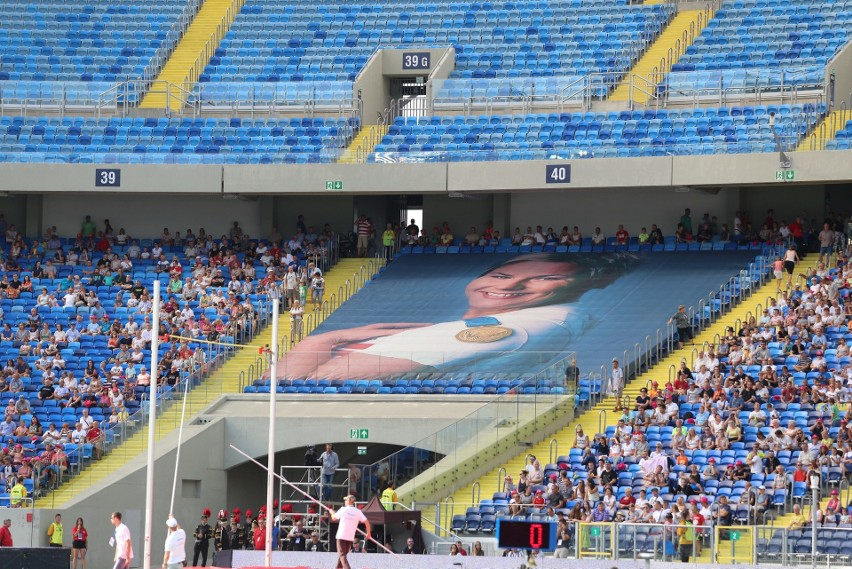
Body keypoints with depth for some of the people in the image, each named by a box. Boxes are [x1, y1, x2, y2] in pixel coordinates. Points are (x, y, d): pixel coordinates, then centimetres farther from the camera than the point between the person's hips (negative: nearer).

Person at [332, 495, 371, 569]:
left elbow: (334, 518, 13)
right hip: (350, 537, 3)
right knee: (343, 554, 21)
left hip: (341, 536, -3)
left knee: (342, 555, -8)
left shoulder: (343, 509, -2)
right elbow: (366, 522, -4)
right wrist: (368, 533, 11)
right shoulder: (358, 512, 2)